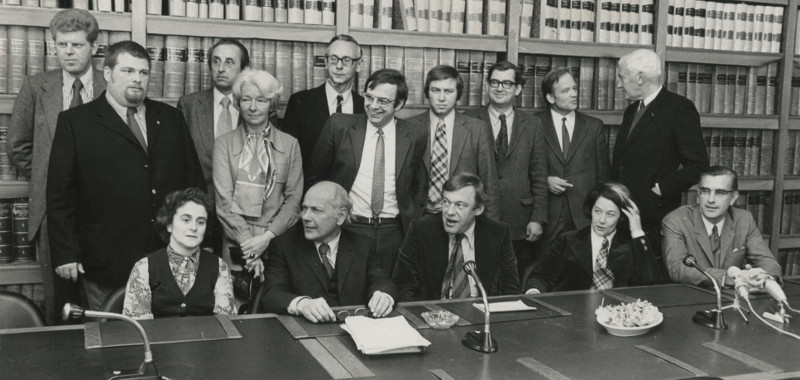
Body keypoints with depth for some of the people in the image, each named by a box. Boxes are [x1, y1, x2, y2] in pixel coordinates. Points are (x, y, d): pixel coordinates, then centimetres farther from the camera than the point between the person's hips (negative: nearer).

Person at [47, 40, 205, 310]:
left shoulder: (171, 119, 12)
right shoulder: (75, 122, 1)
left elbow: (194, 180, 12)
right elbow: (60, 194, -2)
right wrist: (65, 254, -7)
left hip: (172, 258, 3)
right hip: (107, 264, -3)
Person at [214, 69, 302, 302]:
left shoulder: (289, 144, 8)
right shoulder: (224, 144, 5)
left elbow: (293, 198, 3)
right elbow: (224, 200, -2)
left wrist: (267, 237, -10)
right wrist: (247, 243, -12)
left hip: (278, 243, 1)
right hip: (236, 246, 0)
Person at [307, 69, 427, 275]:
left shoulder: (414, 137, 2)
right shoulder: (339, 125, -1)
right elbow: (316, 178, 7)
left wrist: (409, 219, 6)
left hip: (393, 233, 1)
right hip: (348, 228, 0)